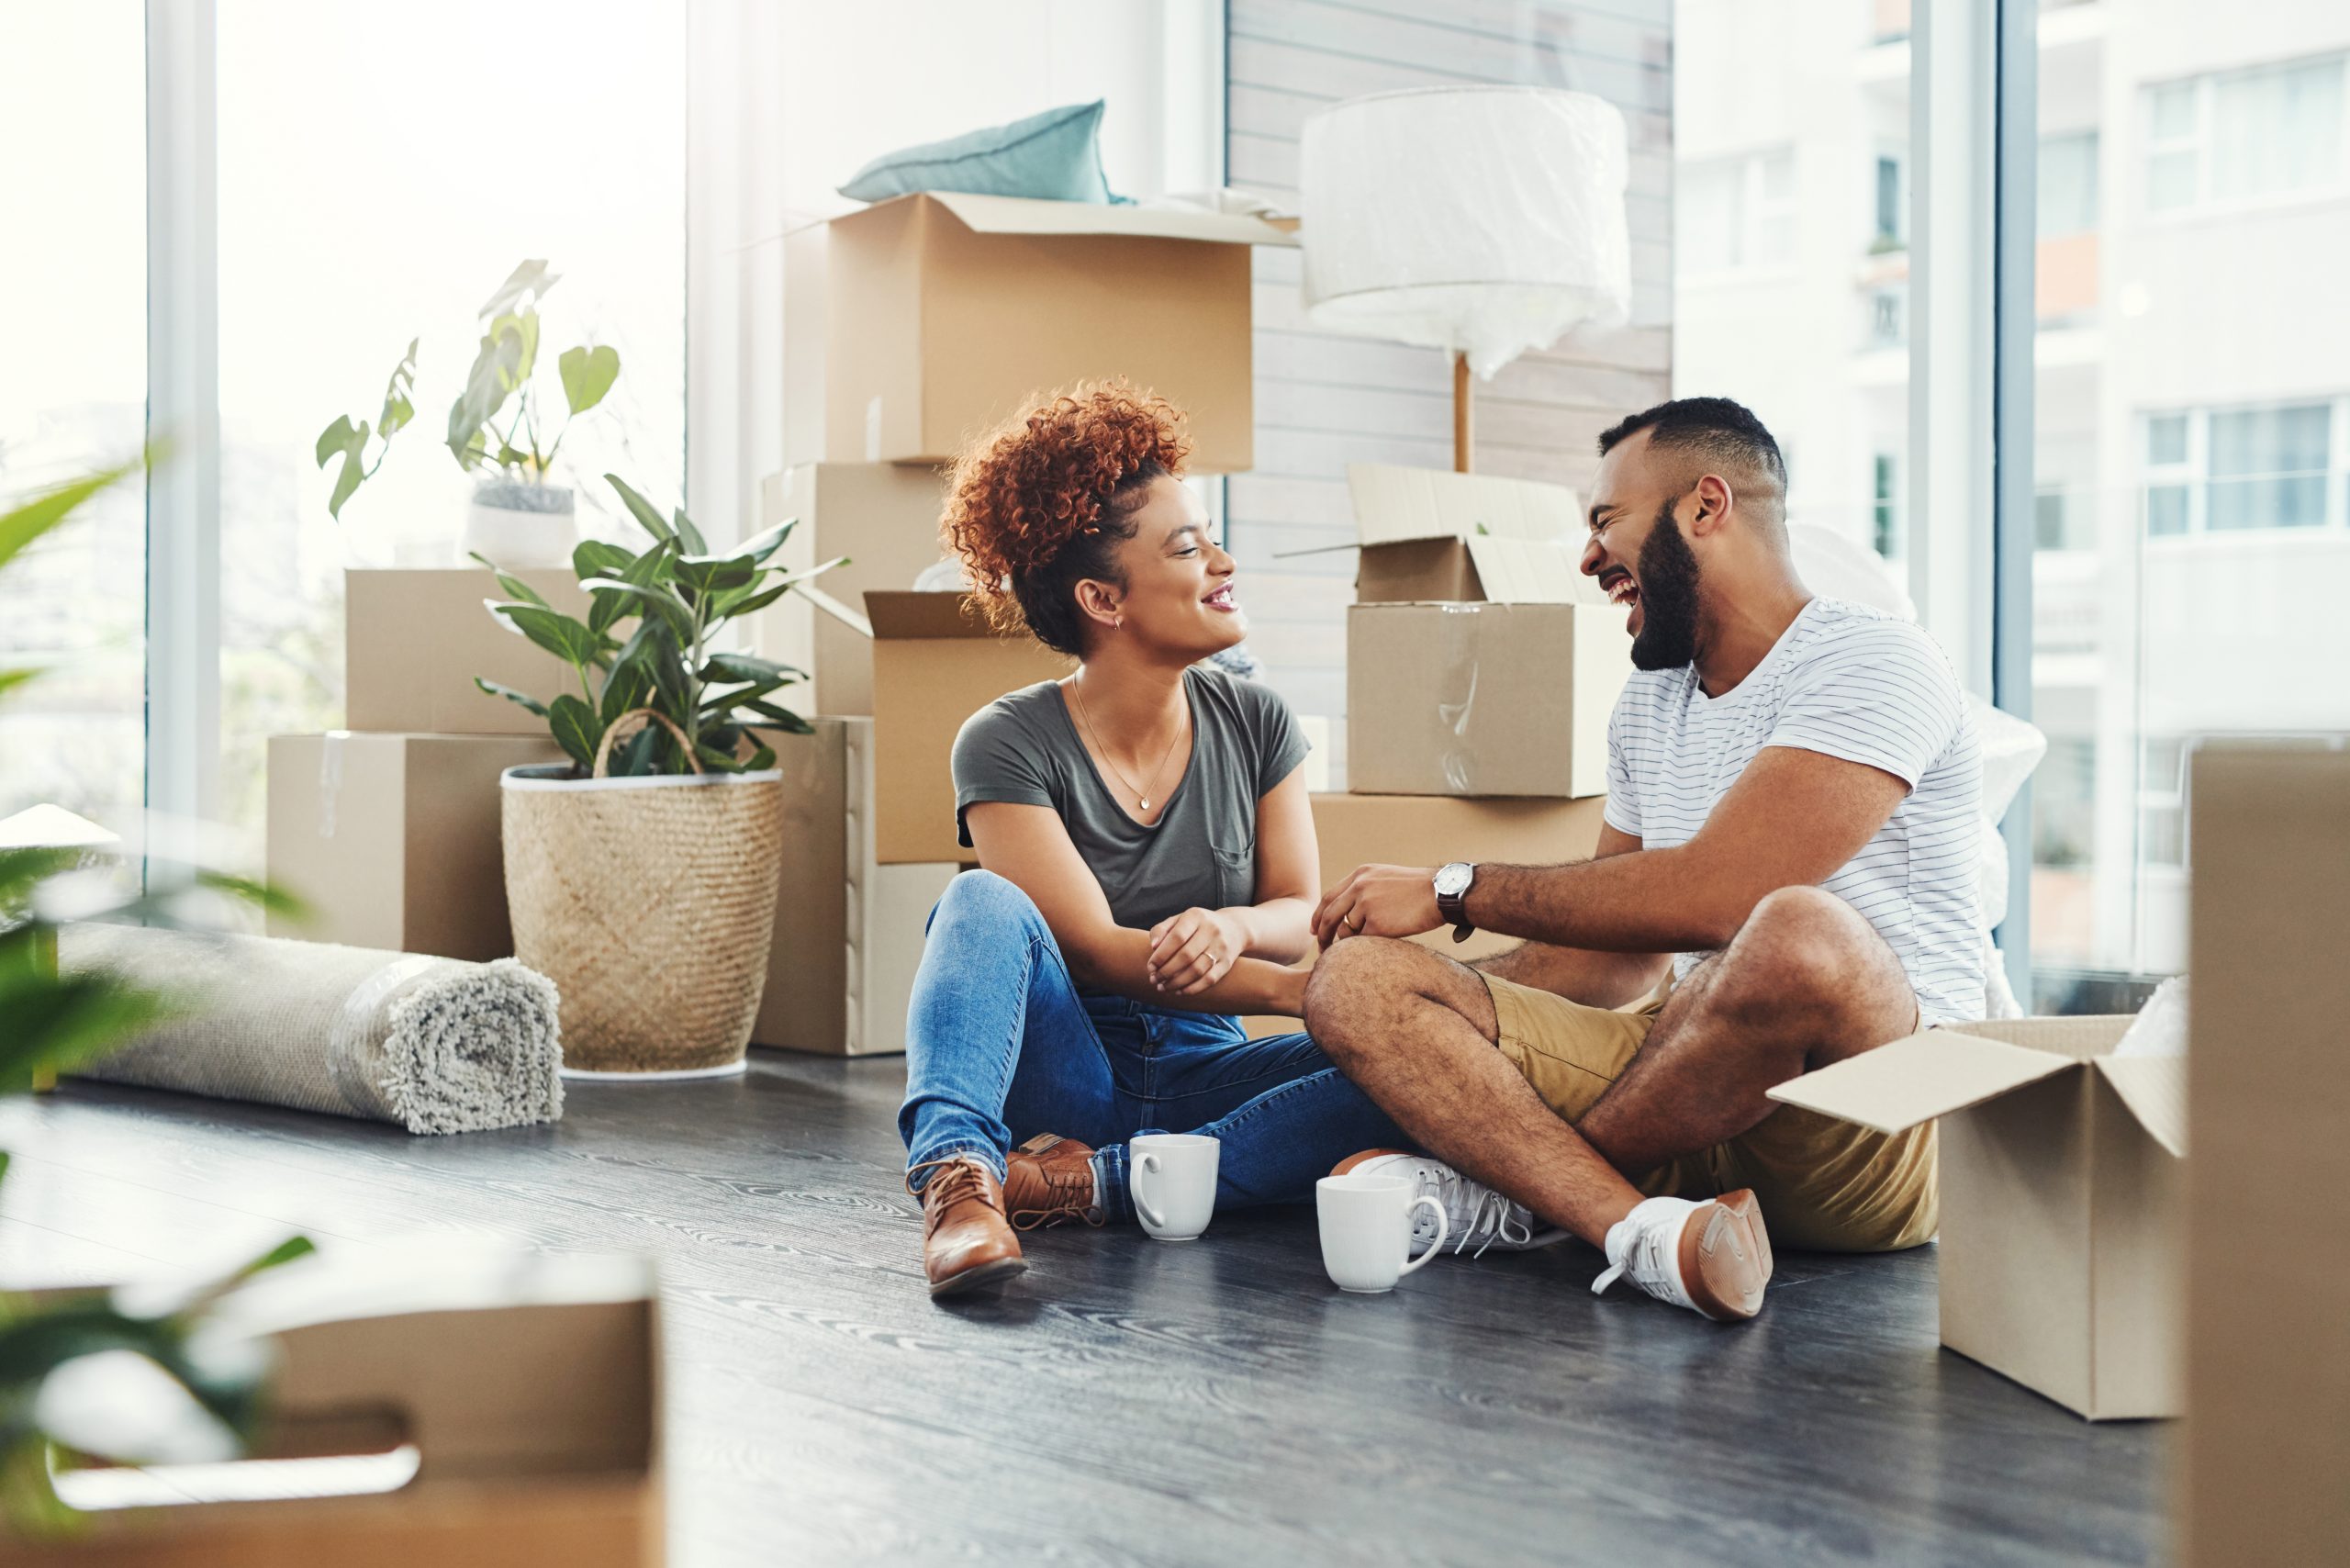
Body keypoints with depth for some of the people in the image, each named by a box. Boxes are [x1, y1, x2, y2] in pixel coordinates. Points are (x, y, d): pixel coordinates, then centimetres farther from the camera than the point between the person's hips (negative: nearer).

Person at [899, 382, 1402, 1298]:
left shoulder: (1254, 724, 4)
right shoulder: (1008, 745, -10)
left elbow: (1302, 913, 3)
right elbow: (1096, 949, -17)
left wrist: (1235, 927, -23)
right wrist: (1312, 995, -27)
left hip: (1200, 1075, 4)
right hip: (1061, 1075, -3)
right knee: (983, 902, -30)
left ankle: (1092, 1180, -29)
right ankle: (956, 1172, -50)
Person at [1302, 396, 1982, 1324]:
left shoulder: (1873, 663, -7)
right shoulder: (1647, 707, 19)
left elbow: (1713, 894, -20)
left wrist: (1456, 891, -11)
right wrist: (1442, 1023, 7)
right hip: (1689, 1099, 7)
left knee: (1799, 934, -41)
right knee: (1355, 981, -10)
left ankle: (1493, 1177, -17)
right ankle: (1647, 1231, -33)